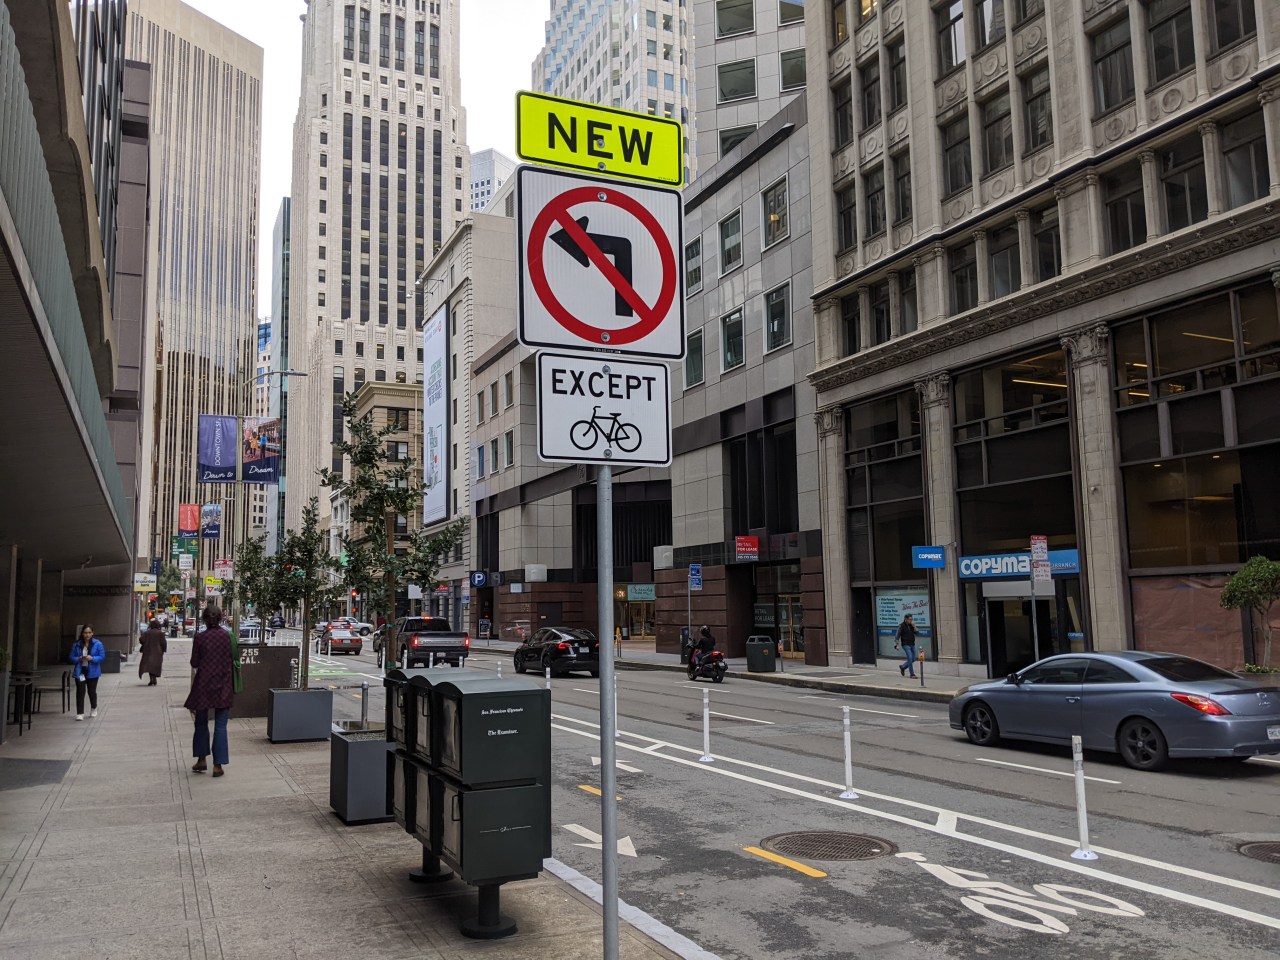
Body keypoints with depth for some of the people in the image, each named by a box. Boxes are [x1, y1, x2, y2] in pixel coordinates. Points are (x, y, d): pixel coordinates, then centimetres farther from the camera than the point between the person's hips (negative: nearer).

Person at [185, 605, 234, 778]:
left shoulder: (200, 637, -7)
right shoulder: (227, 636, -2)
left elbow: (194, 664, -3)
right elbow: (232, 660, 3)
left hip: (203, 684, -1)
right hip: (223, 686, 1)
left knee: (201, 723, 17)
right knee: (220, 726, 3)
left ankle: (202, 760, 22)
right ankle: (218, 765, 2)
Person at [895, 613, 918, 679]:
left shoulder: (911, 625, 9)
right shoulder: (901, 626, -7)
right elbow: (898, 636, -9)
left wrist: (914, 626, -11)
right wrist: (897, 645, -16)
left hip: (912, 644, 6)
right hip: (906, 645, -6)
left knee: (913, 659, 8)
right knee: (910, 659, -12)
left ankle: (902, 667, 30)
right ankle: (912, 674, -5)